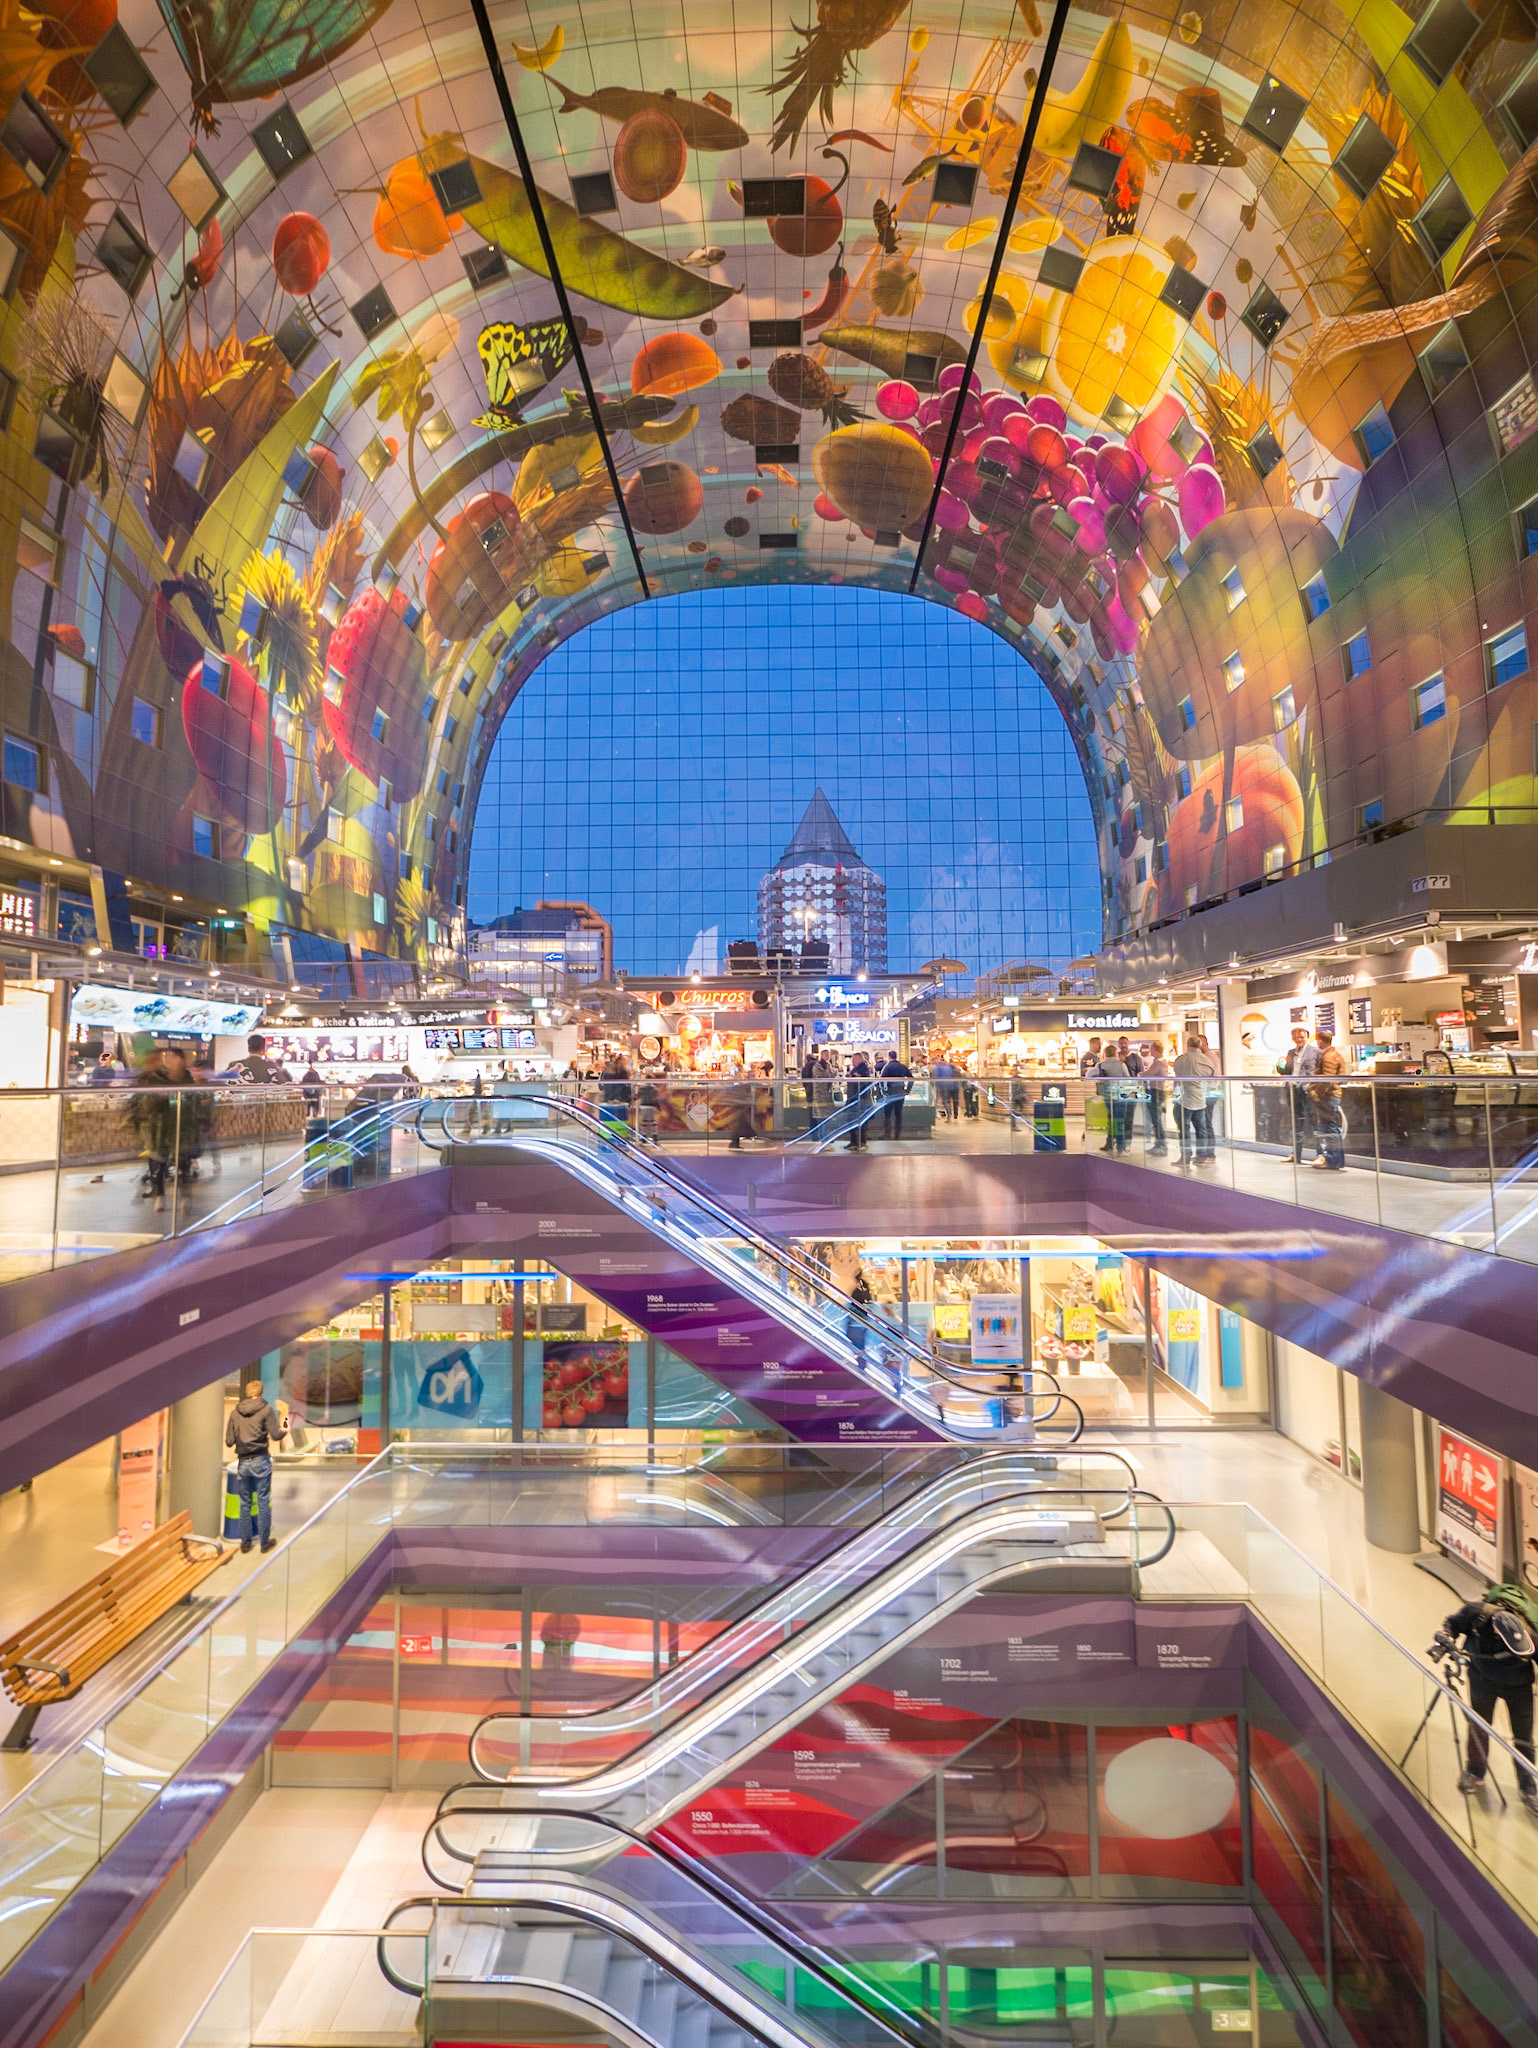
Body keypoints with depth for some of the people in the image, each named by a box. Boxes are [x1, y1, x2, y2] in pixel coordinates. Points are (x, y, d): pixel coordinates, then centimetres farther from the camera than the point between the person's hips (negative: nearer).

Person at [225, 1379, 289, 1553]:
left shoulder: (235, 1412, 4)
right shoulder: (266, 1409, -5)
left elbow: (229, 1441, 4)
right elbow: (275, 1435, -8)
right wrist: (284, 1430, 12)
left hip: (242, 1462, 3)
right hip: (260, 1461, -3)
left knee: (244, 1504, 14)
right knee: (263, 1503, 5)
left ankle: (245, 1542, 20)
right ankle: (265, 1542, 11)